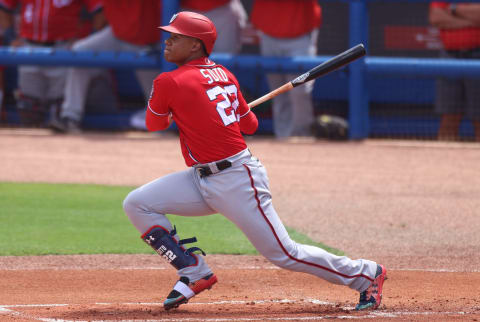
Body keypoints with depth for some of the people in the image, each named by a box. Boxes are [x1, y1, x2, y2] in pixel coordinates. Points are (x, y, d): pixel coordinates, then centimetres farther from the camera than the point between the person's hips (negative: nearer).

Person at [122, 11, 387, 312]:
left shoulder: (169, 82, -15)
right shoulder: (224, 74, 7)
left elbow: (155, 124, 2)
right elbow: (249, 125, 12)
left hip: (237, 182, -9)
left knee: (284, 253, -2)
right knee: (137, 204, 1)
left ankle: (366, 274, 11)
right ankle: (194, 273, 4)